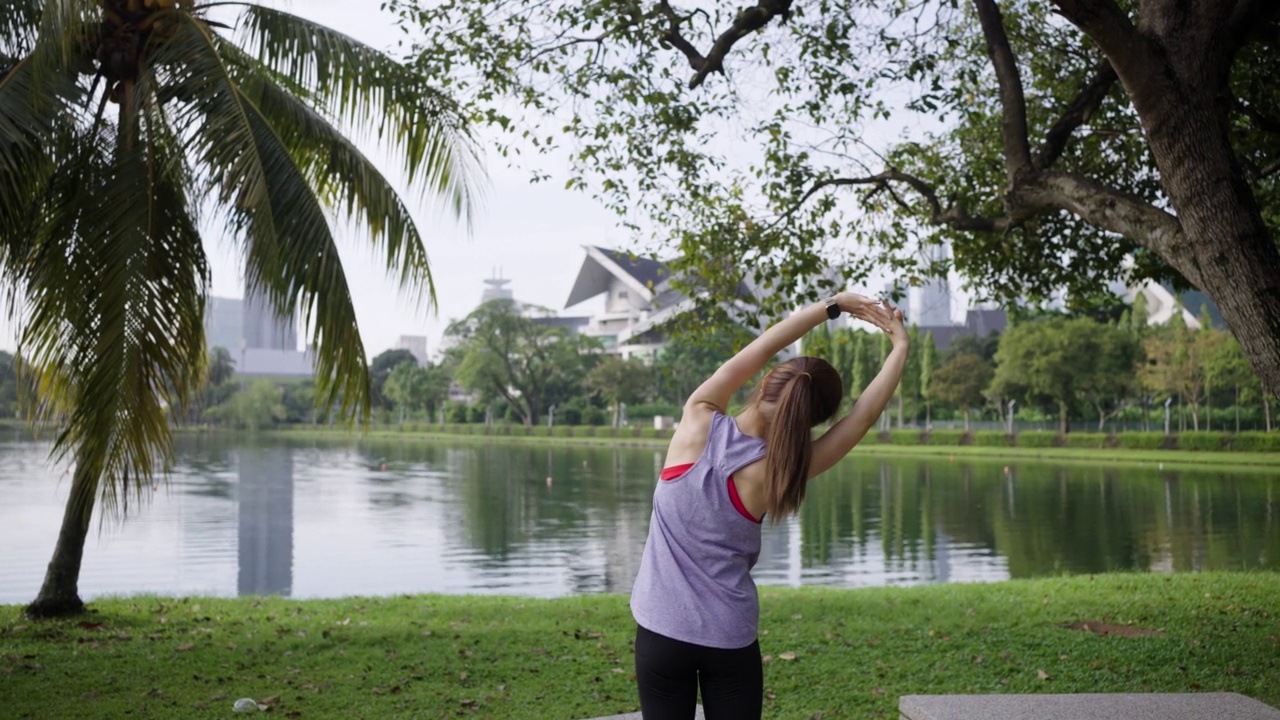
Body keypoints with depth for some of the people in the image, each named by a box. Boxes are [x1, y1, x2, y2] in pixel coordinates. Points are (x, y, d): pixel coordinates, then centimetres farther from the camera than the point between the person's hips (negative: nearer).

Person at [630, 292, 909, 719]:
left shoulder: (699, 422, -11)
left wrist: (832, 306, 6)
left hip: (660, 632, 1)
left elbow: (755, 354, 0)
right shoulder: (774, 473, -13)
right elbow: (865, 413, -7)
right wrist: (900, 346, 3)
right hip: (730, 641, -1)